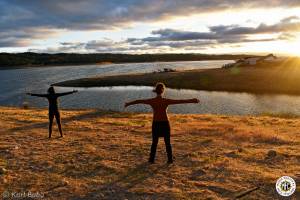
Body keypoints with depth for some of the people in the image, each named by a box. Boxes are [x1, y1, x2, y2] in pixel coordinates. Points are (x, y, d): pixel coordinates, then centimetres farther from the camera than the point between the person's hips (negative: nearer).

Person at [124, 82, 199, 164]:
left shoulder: (151, 101, -6)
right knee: (167, 142, 12)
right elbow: (180, 101, -11)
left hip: (156, 124, 2)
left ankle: (152, 159, 19)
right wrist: (192, 101, -6)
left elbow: (139, 101, 6)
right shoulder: (166, 101, -12)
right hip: (165, 123, -1)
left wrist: (128, 103, 19)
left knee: (154, 142, 15)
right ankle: (170, 159, 17)